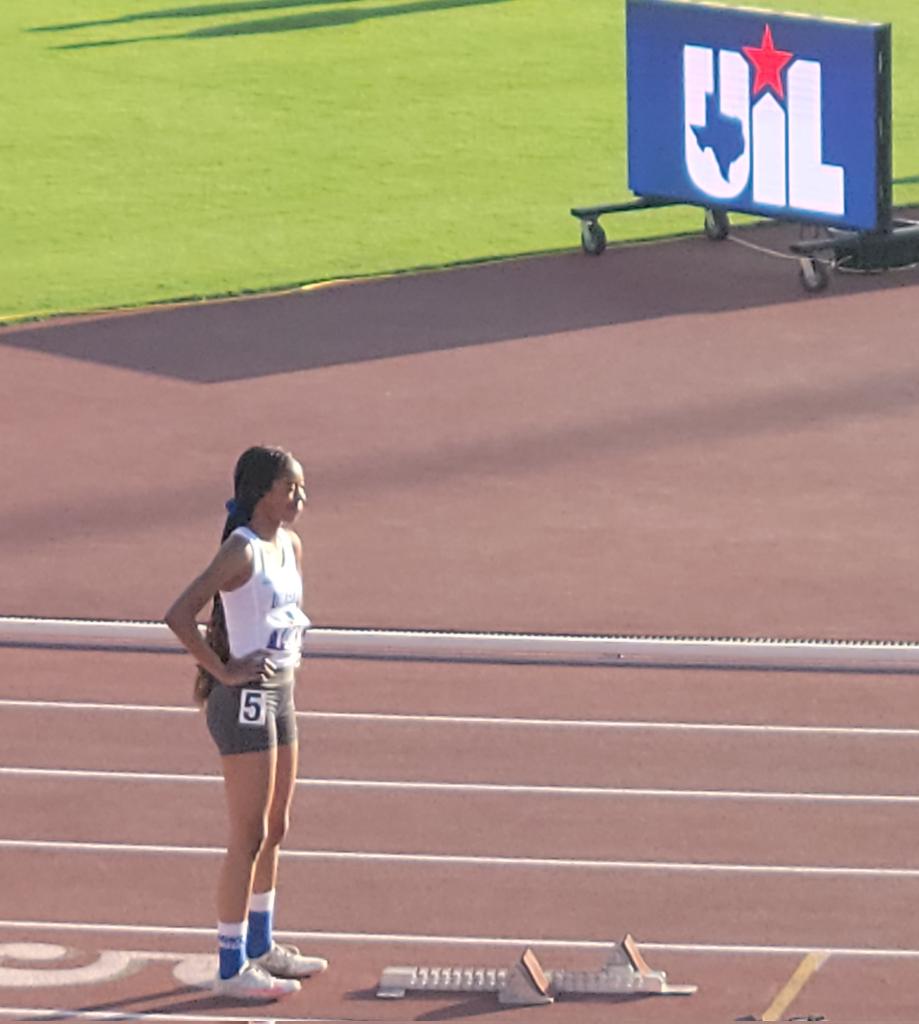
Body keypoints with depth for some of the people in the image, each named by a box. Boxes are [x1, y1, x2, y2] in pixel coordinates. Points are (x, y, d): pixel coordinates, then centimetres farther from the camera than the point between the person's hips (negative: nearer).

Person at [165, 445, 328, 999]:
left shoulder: (291, 546, 9)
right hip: (245, 702, -9)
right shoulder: (242, 551, -18)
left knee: (275, 829, 18)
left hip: (280, 694, 9)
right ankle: (232, 967, 2)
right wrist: (223, 673, -20)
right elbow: (179, 615, -27)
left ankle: (262, 947, 31)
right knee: (250, 837, -4)